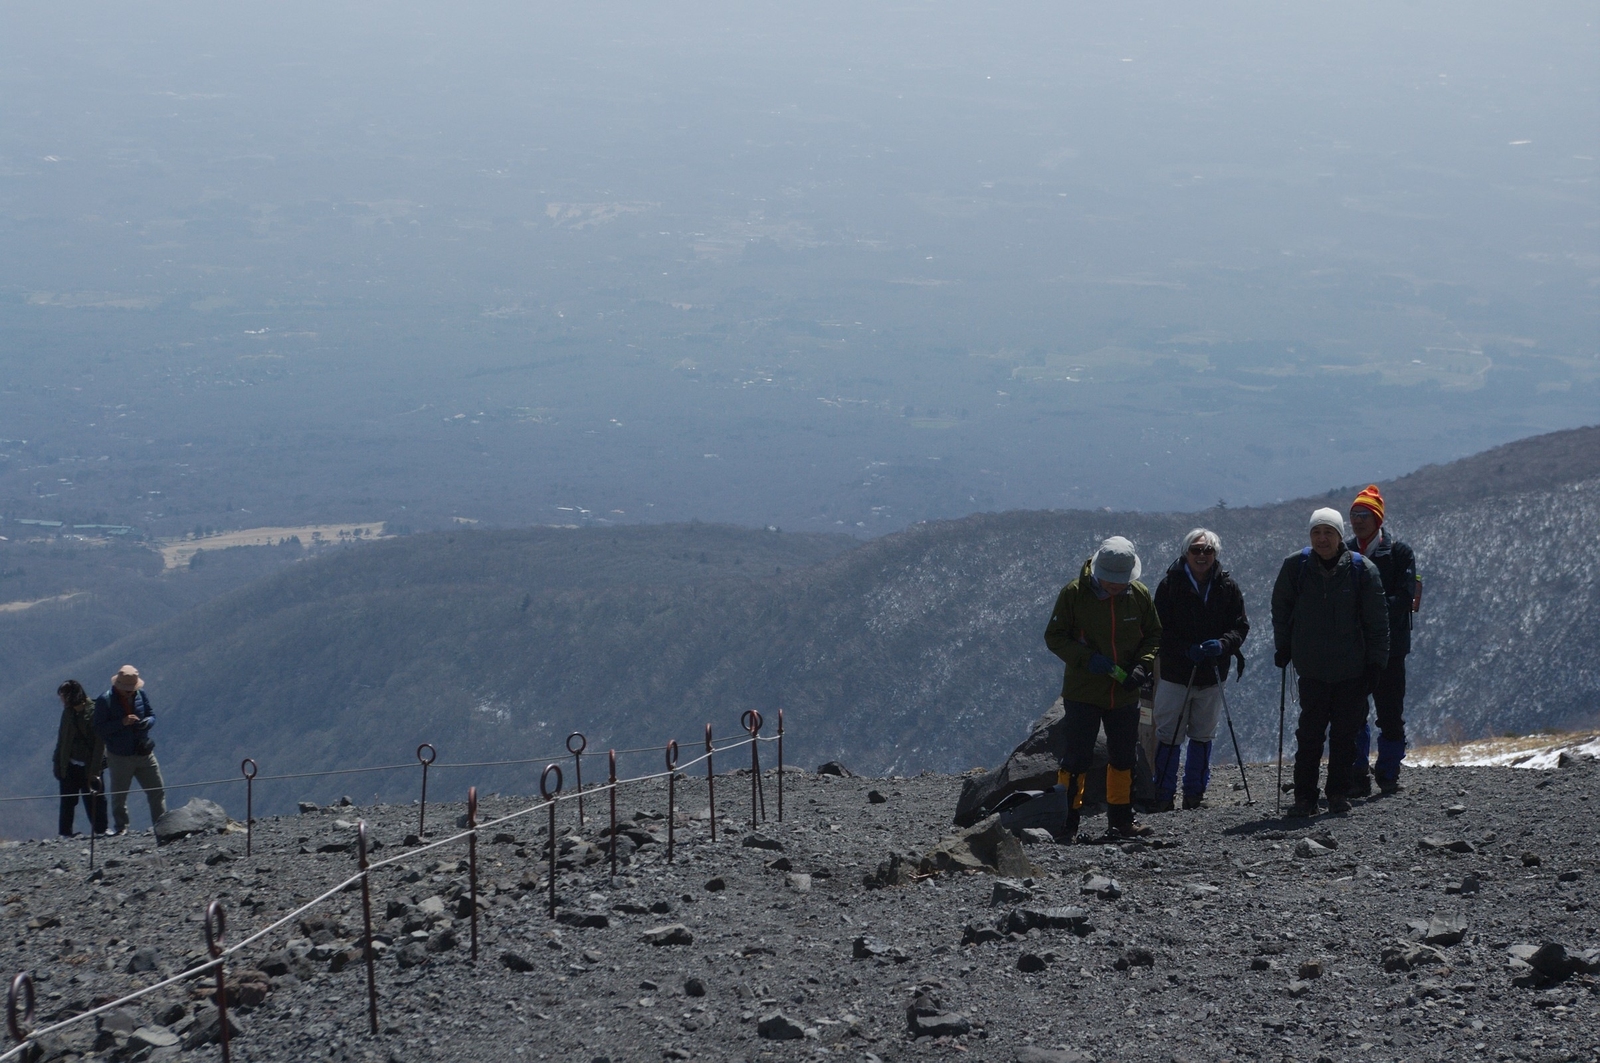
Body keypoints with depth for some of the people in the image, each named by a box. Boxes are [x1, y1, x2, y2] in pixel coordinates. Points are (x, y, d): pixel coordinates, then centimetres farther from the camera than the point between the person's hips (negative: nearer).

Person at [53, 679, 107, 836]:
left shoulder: (94, 713, -12)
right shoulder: (68, 713, 8)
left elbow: (99, 743, -15)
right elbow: (61, 740, 15)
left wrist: (94, 770, -19)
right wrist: (57, 764, 9)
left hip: (89, 768, -5)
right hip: (70, 767, 5)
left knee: (93, 803, 0)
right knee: (67, 801, 6)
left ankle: (100, 831, 12)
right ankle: (65, 834, 11)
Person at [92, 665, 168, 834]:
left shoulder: (141, 695, 1)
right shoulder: (104, 701, -12)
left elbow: (151, 716, 10)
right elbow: (100, 728, -16)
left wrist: (145, 723, -15)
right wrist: (122, 722, -27)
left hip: (144, 753, 4)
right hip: (120, 756, -4)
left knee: (157, 791, 6)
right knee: (119, 796, 6)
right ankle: (120, 829, 20)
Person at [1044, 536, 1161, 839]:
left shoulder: (1139, 595, -1)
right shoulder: (1073, 594, -11)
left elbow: (1153, 635, 10)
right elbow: (1054, 636, -7)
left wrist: (1142, 666, -9)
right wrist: (1086, 658, -21)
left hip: (1124, 693, 4)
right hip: (1082, 692, -4)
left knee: (1123, 757, 13)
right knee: (1078, 757, -6)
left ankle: (1121, 820, 24)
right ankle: (1066, 822, 1)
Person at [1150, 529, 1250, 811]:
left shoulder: (1227, 587, 2)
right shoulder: (1170, 584, -5)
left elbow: (1240, 626, 3)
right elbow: (1161, 629, -6)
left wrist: (1222, 644, -18)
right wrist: (1187, 650, -21)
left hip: (1212, 674, 3)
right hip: (1175, 671, -3)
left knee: (1203, 735, 11)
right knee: (1169, 735, -2)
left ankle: (1195, 791, 22)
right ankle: (1164, 795, 5)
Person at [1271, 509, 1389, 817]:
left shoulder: (1362, 570, -5)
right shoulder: (1295, 566, -2)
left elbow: (1378, 620, 1)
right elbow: (1281, 609, 14)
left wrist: (1376, 662, -1)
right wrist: (1282, 648, 12)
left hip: (1352, 670, 0)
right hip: (1312, 668, 0)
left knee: (1345, 735, 4)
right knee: (1310, 734, -3)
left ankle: (1339, 794, 14)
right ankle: (1304, 798, 2)